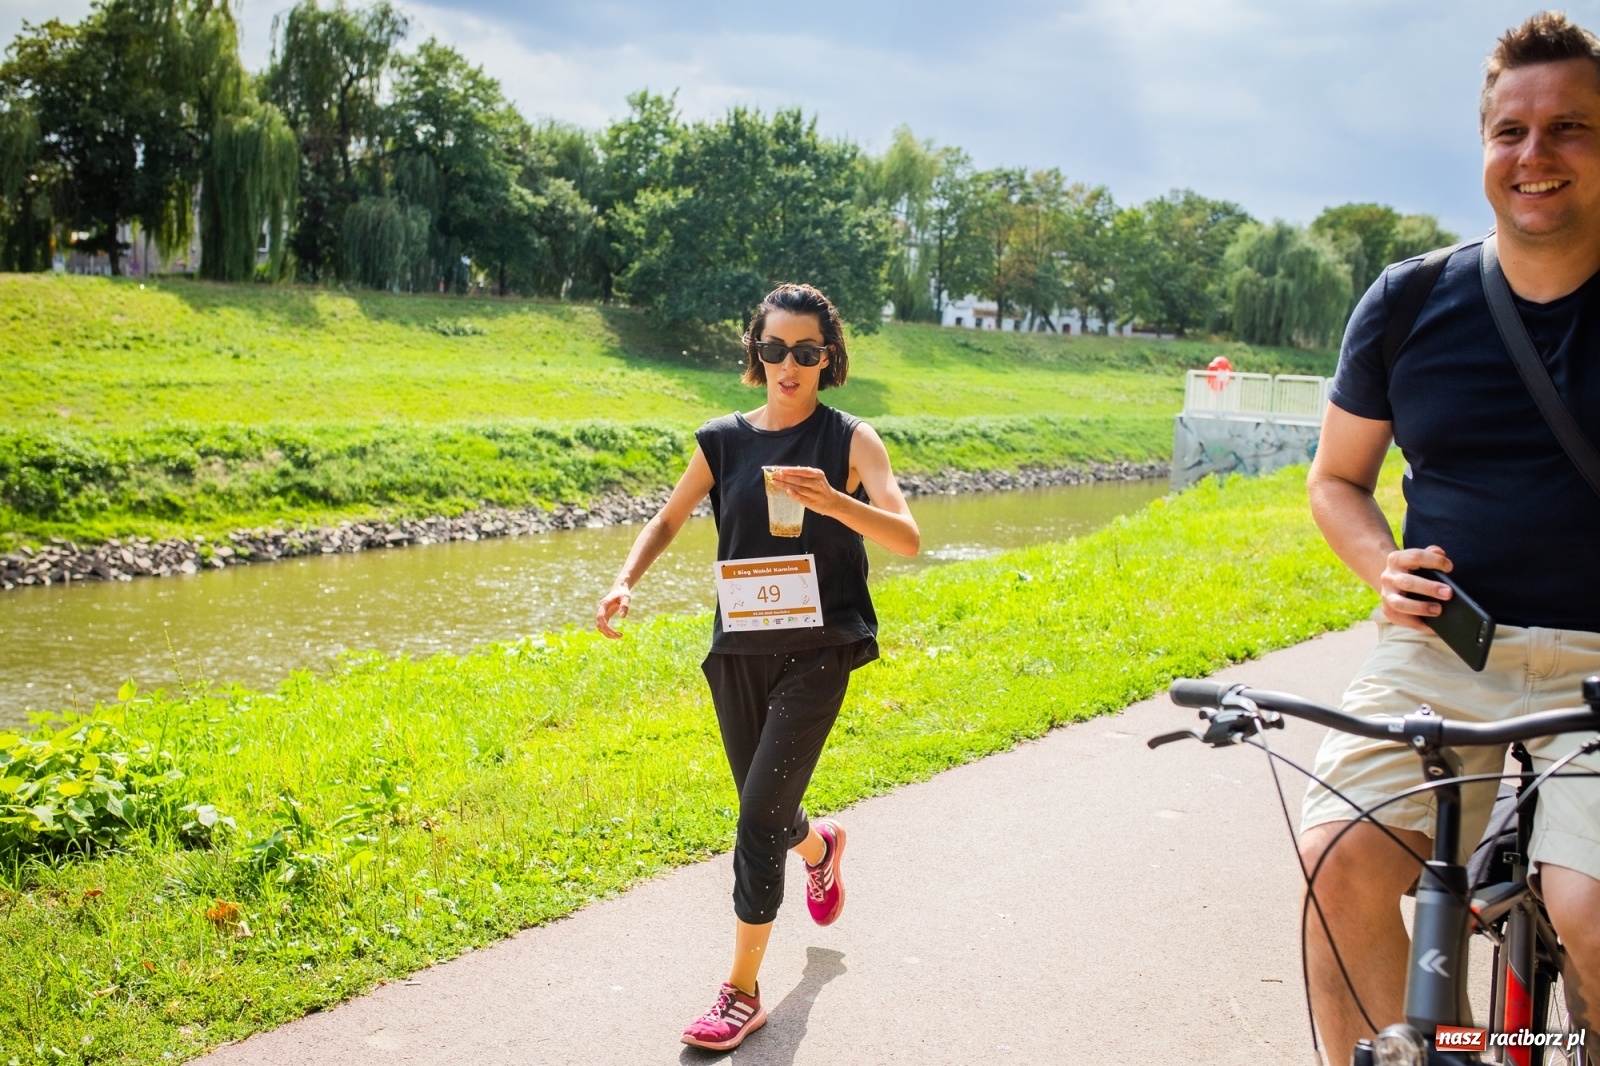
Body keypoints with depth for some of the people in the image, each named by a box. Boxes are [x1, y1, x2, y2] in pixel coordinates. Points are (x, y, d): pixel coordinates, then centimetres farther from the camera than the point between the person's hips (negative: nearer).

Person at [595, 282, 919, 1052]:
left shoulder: (850, 440, -8)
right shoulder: (723, 440, 1)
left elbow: (907, 538, -19)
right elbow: (669, 519, 12)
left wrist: (833, 502, -37)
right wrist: (626, 581, -6)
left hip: (817, 651, -4)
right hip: (738, 650, 4)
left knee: (759, 819, -9)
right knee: (765, 818, 16)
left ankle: (743, 993, 8)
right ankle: (820, 845, 54)